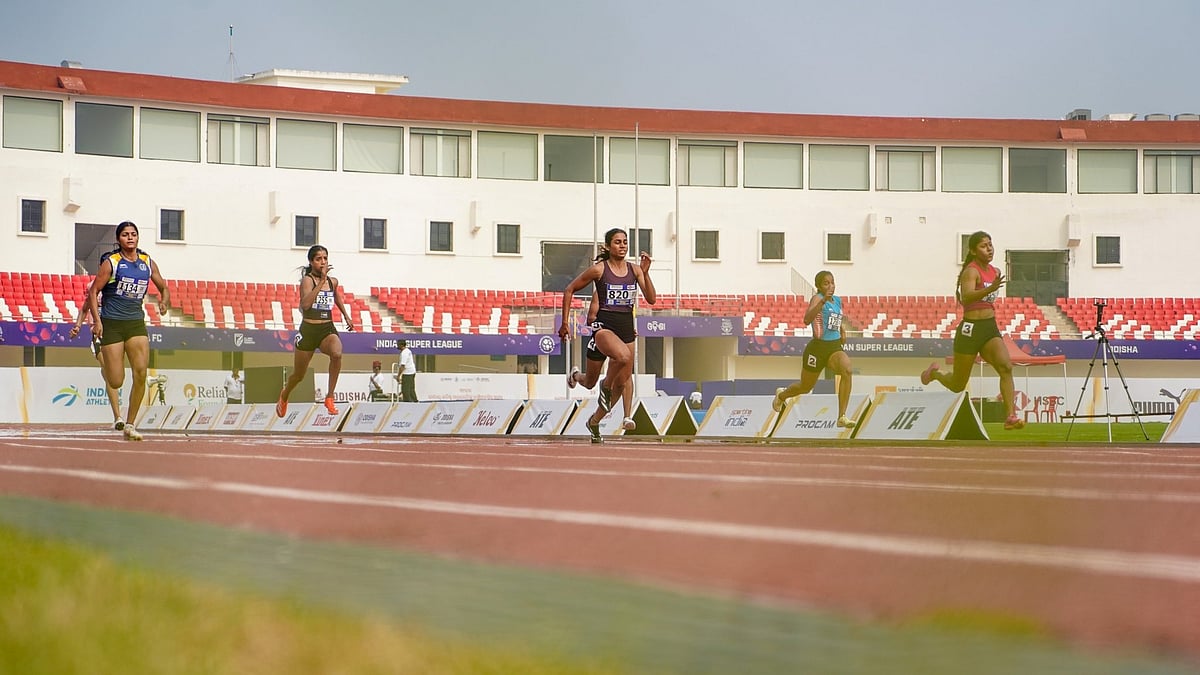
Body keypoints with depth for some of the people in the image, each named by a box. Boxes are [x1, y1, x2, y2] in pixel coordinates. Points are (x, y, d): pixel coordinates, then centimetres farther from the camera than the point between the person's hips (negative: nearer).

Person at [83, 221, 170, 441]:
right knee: (116, 382, -6)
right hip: (111, 323, -4)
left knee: (141, 374, -13)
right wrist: (97, 320, -14)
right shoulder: (111, 263, -5)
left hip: (136, 323, 4)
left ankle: (130, 425, -2)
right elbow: (93, 292, -4)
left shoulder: (148, 263, 7)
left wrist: (165, 300, -3)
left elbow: (163, 287, 20)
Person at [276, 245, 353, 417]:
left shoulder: (333, 281, 5)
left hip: (328, 329, 3)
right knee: (298, 375, 14)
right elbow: (305, 304, -29)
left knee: (337, 353, -34)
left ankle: (330, 397, -25)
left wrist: (346, 316, 33)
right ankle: (284, 396, 49)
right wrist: (321, 281, -29)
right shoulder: (307, 280, -11)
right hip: (308, 330, -3)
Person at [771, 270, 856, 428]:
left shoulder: (838, 301, 9)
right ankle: (781, 395, 51)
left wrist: (842, 333, 22)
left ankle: (842, 417, -27)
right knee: (806, 387, 15)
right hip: (817, 348, -5)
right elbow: (807, 319, -34)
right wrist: (823, 301, -42)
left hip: (835, 347, 5)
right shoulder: (817, 298, -13)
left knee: (847, 371, -28)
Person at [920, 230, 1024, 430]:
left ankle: (1010, 417, -27)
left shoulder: (995, 272, 10)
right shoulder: (971, 271, -14)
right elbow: (966, 297, -34)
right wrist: (990, 289, -47)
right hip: (971, 329, -6)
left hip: (991, 328, 6)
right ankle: (934, 373, 43)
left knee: (1006, 367, -22)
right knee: (958, 385, 9)